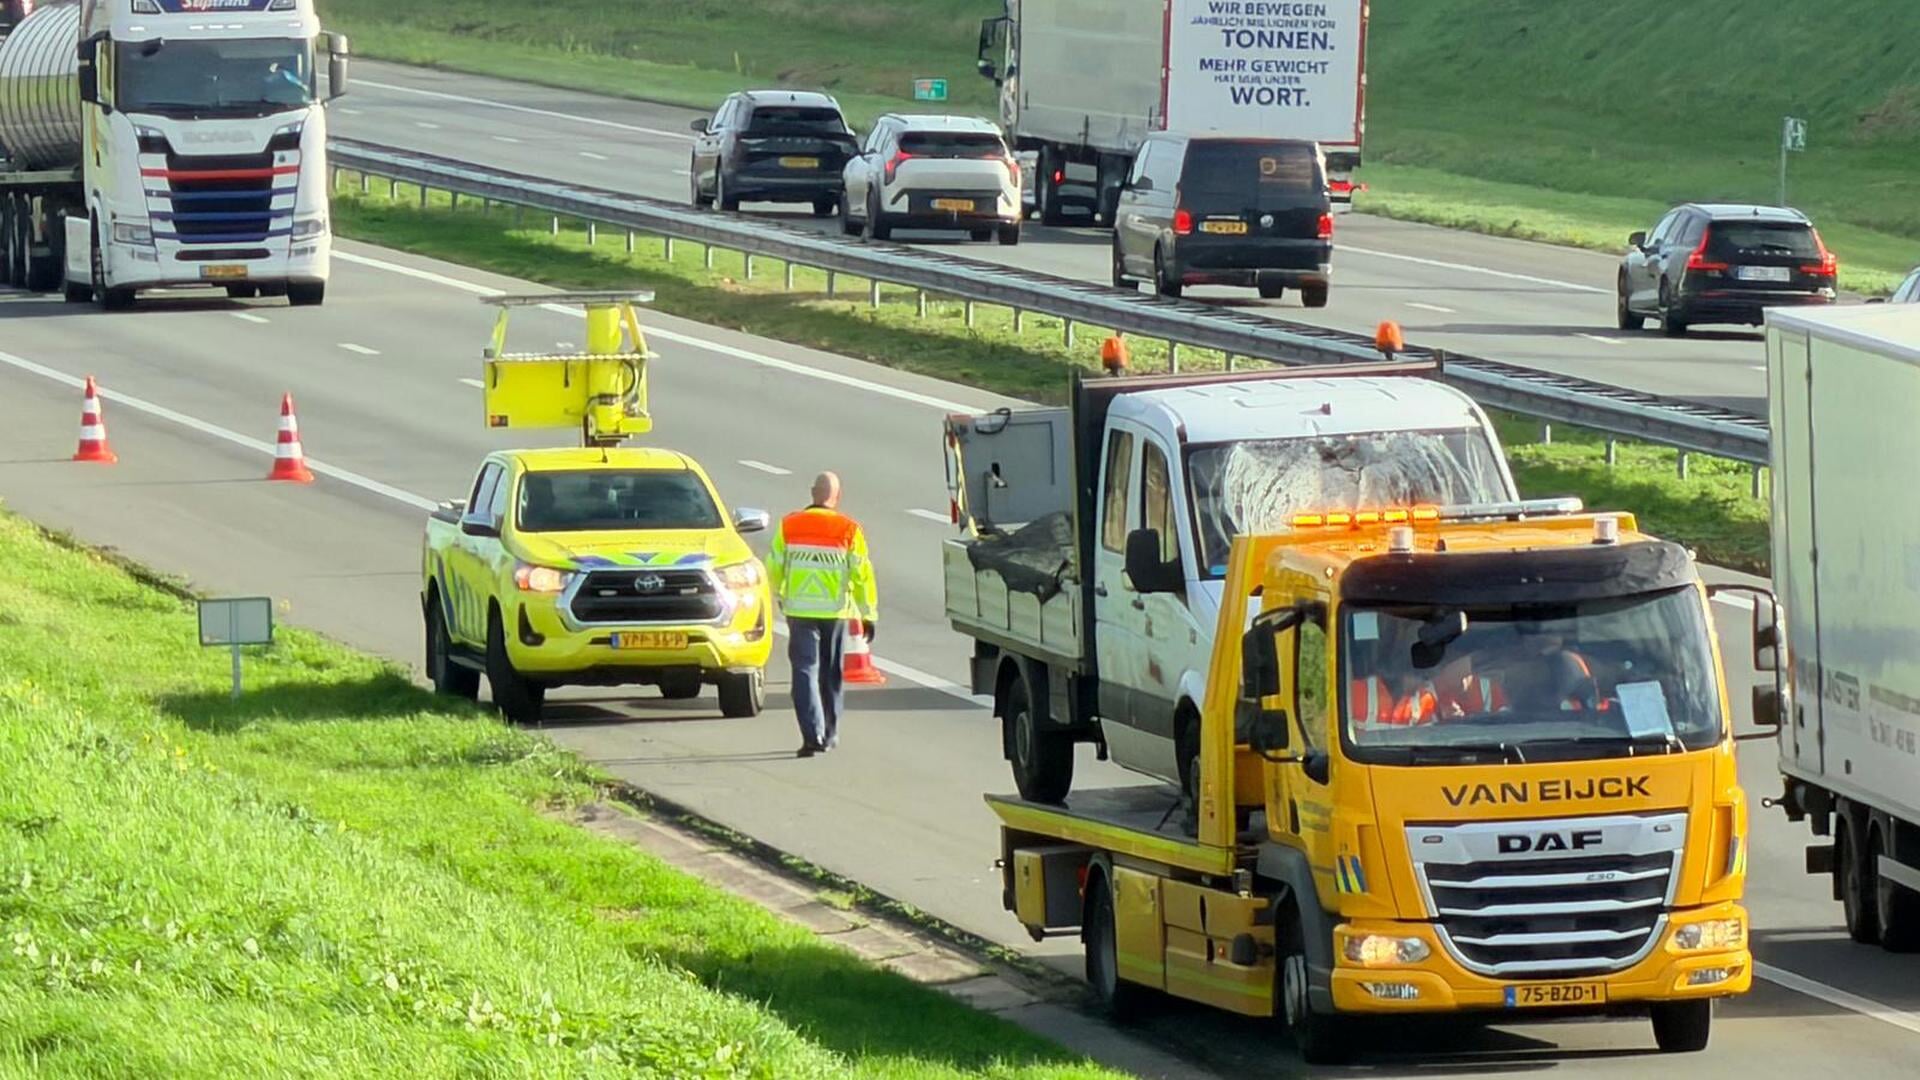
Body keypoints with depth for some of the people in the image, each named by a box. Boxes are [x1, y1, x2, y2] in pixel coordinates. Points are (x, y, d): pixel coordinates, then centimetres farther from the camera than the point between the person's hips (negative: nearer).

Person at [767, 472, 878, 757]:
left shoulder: (789, 526, 0)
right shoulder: (849, 530, -4)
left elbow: (774, 568, 6)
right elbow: (862, 575, -3)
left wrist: (779, 595, 26)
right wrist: (868, 614, 4)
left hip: (800, 609, 0)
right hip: (835, 610, 1)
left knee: (805, 671, -3)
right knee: (831, 675, 15)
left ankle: (812, 734, -18)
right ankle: (830, 735, 25)